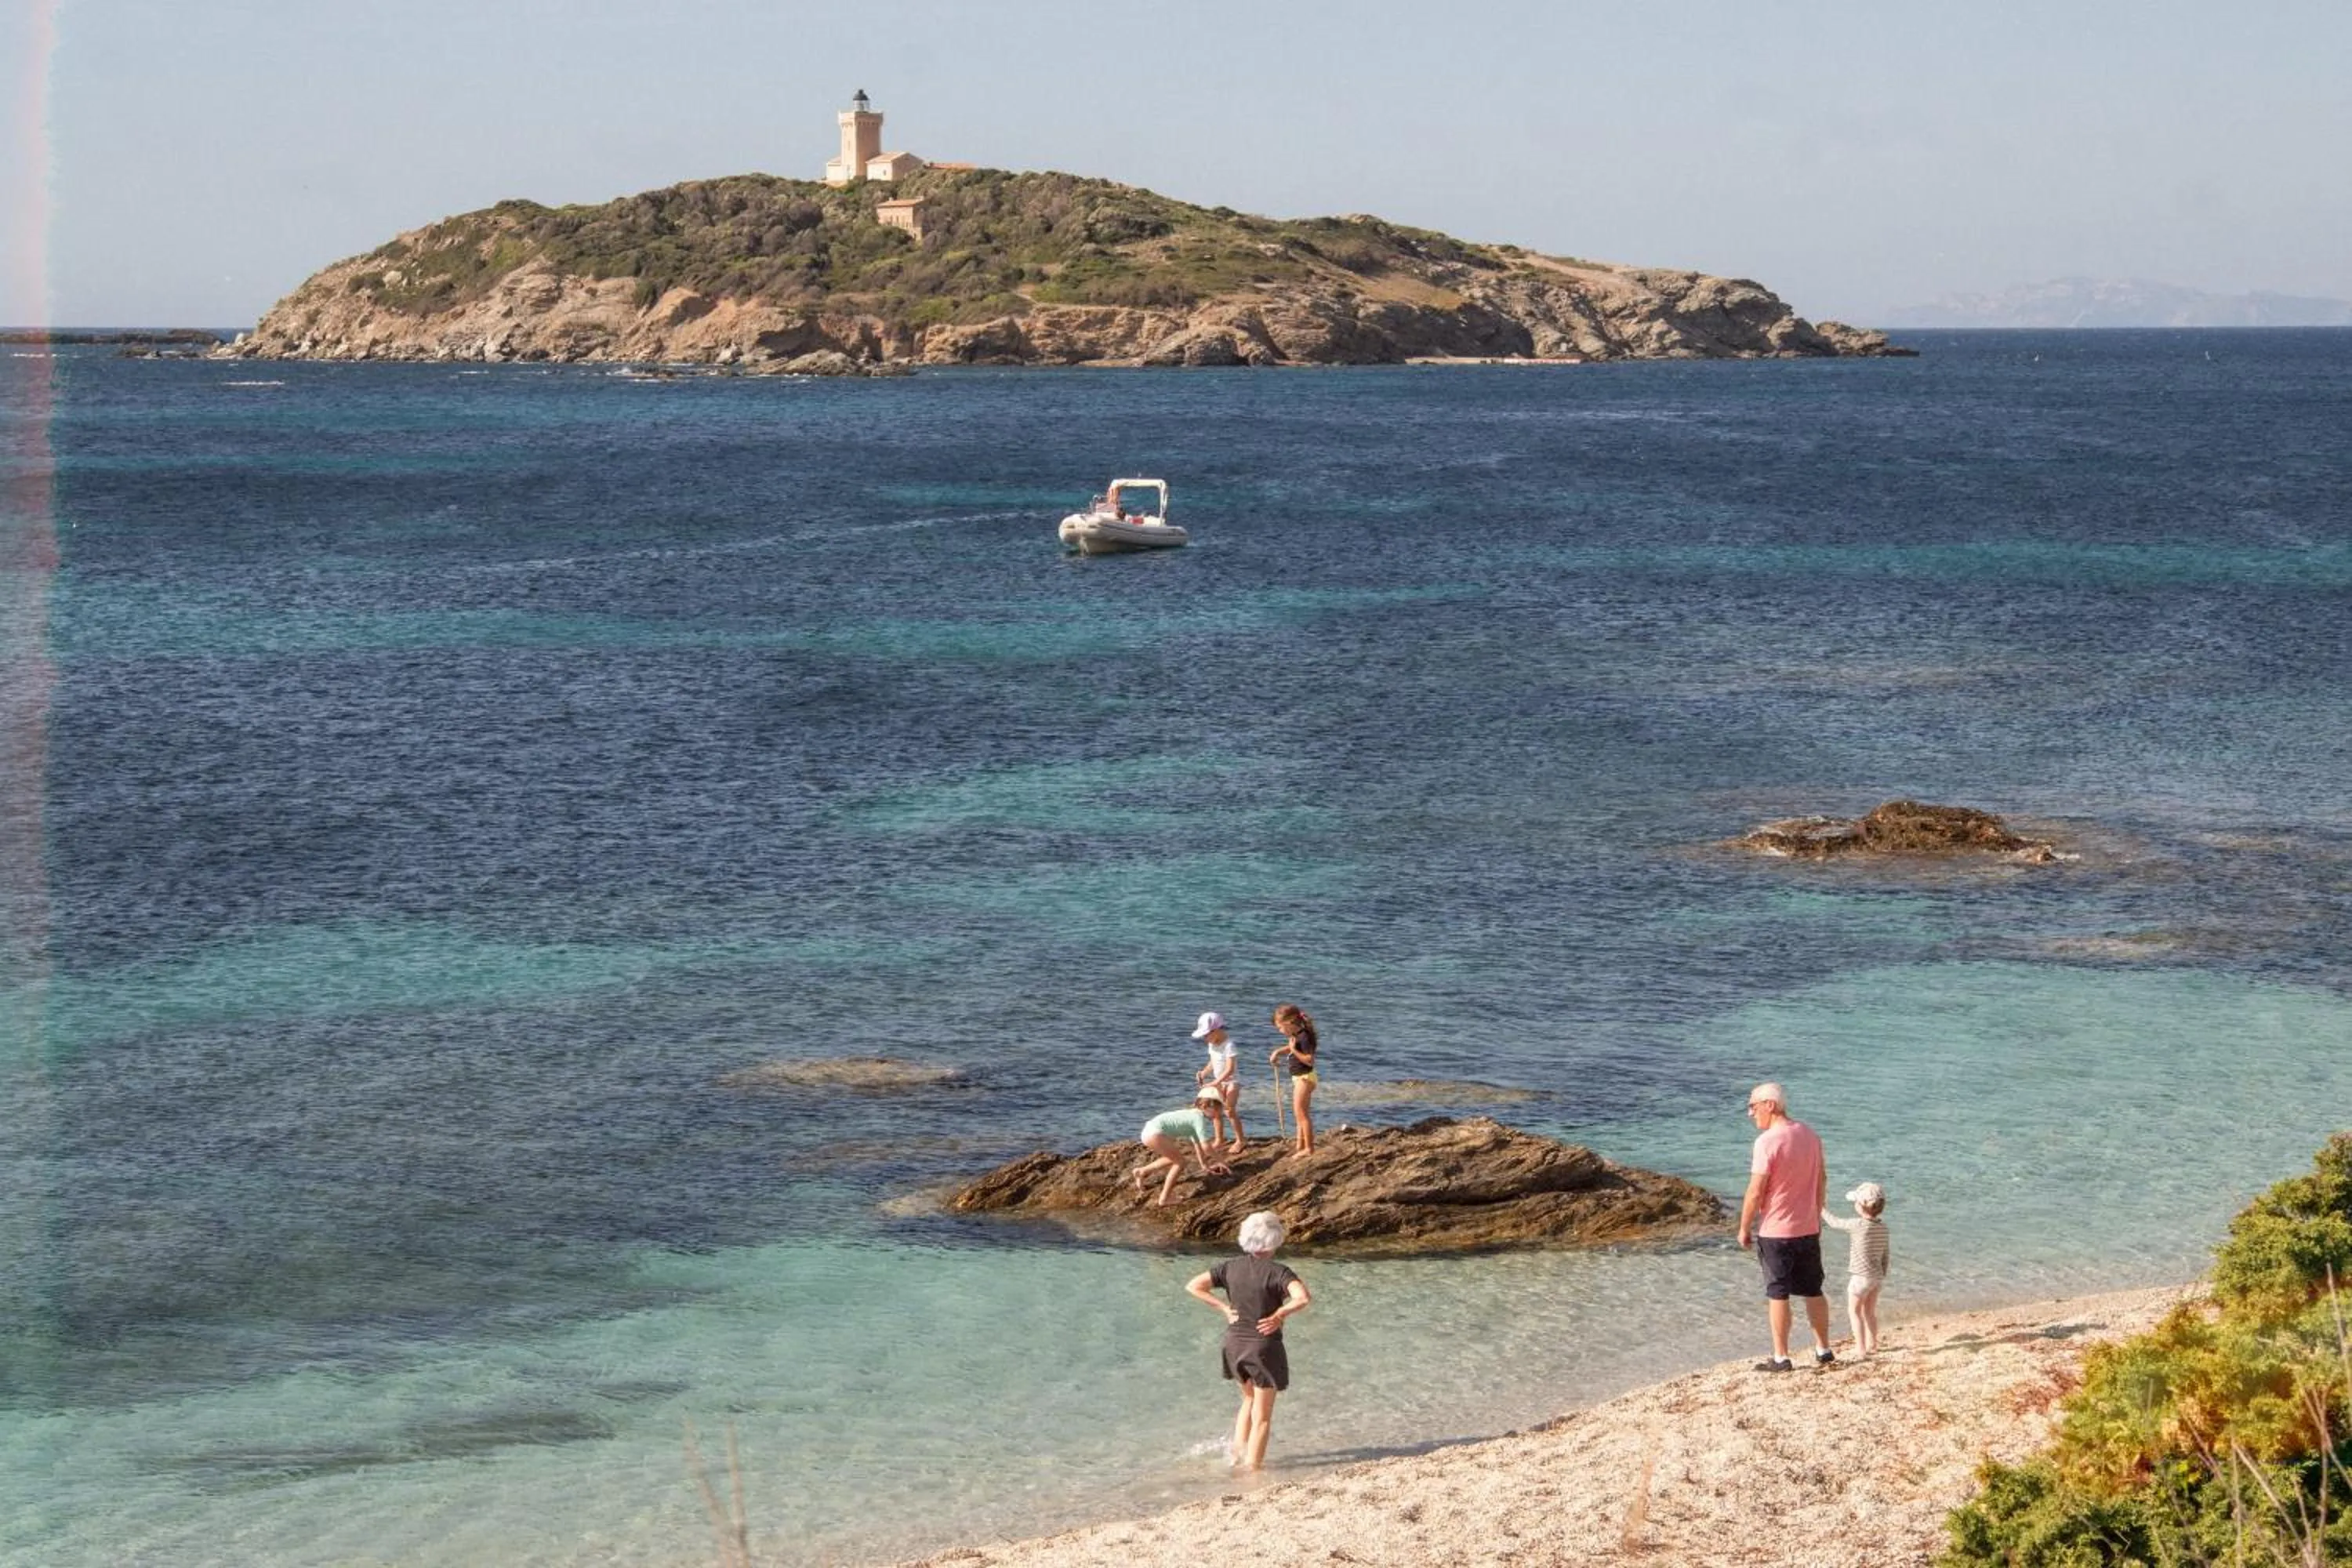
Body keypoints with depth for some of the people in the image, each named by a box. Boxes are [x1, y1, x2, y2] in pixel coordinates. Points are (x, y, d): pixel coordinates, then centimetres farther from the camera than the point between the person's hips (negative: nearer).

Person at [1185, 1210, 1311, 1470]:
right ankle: (1252, 1467, 7)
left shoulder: (1231, 1267, -1)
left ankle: (1237, 1455, 27)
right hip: (1264, 1347, -5)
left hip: (1234, 1344, 5)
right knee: (1262, 1416, 7)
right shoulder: (1277, 1272, -16)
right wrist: (1280, 1314, -15)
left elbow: (1194, 1286, 0)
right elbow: (1303, 1299, -31)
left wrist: (1224, 1308, 0)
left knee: (1250, 1400, 29)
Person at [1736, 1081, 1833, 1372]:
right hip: (1809, 1229, 6)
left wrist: (1744, 1229, -7)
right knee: (1813, 1292, 16)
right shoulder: (1810, 1135, 4)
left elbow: (1756, 1191, -18)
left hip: (1775, 1231, -6)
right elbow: (1822, 1179, 13)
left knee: (1778, 1295, 2)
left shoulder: (1767, 1141, -18)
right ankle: (1823, 1351, 23)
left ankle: (1781, 1358, 6)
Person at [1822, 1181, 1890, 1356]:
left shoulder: (1858, 1225, -19)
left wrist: (1821, 1210, 12)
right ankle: (1872, 1343, 26)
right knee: (1870, 1311, 19)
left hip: (1861, 1276, -7)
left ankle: (1861, 1347, -1)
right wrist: (1883, 1275, 21)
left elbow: (1836, 1223, -5)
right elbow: (1885, 1255, 10)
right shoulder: (1883, 1227, 2)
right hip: (1876, 1276, 7)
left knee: (1854, 1311, 3)